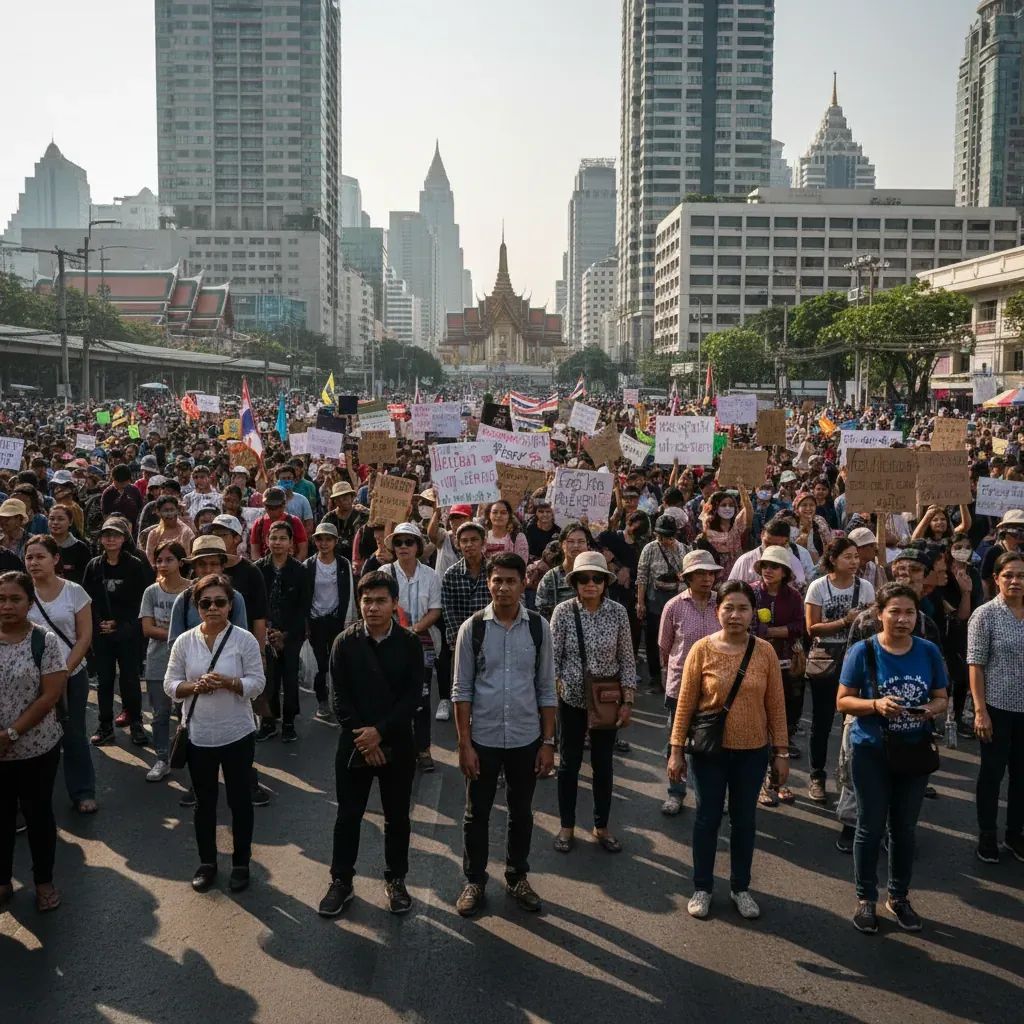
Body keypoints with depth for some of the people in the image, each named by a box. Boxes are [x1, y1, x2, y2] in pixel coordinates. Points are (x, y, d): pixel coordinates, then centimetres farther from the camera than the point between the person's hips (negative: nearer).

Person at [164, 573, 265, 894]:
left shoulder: (244, 639, -9)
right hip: (198, 736, 2)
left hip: (237, 735, -2)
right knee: (204, 802, 15)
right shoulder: (184, 641, -2)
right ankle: (207, 862, 32)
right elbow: (170, 685, 1)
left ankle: (241, 863, 27)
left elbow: (257, 683, -9)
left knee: (239, 800, 11)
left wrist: (227, 682, -25)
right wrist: (195, 686, -18)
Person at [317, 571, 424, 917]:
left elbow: (412, 696, -8)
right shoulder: (345, 643, -4)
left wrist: (380, 732, -16)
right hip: (354, 744, 0)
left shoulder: (410, 643, -5)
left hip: (396, 744, 0)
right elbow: (340, 698, -5)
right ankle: (341, 881, 24)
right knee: (348, 816, 9)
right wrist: (361, 739, -13)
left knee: (397, 817, 11)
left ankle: (395, 879, 27)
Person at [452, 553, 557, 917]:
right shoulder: (472, 628, -8)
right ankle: (474, 881, 30)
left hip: (526, 739, 1)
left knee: (521, 812, 17)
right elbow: (462, 689, -5)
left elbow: (546, 689, 1)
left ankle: (518, 877, 36)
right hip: (483, 739, -1)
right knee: (477, 814, 12)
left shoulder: (539, 627, -4)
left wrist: (548, 741, -1)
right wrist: (464, 743, -8)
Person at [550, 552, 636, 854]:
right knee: (569, 762, 12)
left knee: (603, 763, 13)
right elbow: (553, 657, -7)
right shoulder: (563, 611, -11)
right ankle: (567, 826, 29)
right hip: (572, 699, -1)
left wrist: (628, 701, -4)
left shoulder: (618, 612, -8)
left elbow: (626, 659, -2)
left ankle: (601, 826, 30)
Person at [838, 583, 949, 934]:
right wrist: (876, 704, -26)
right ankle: (866, 899, 22)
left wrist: (932, 709, -17)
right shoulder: (863, 651, -11)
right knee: (871, 827, 6)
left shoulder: (929, 652, -3)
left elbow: (941, 698, 6)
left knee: (904, 827, 14)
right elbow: (843, 701, -8)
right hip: (871, 752, -3)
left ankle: (899, 898, 31)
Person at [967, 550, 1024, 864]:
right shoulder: (985, 615, -9)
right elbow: (976, 665, -9)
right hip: (998, 707, -4)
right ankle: (987, 837, 19)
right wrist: (980, 710, -14)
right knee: (992, 772, 6)